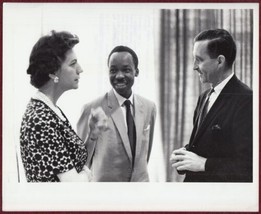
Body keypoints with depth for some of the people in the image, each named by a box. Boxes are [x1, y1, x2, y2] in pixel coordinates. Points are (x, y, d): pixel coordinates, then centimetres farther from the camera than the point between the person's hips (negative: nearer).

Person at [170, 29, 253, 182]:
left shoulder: (246, 100, -19)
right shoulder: (205, 97, 7)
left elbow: (248, 165, -22)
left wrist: (203, 164, -21)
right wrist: (185, 153, -3)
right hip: (194, 181, 7)